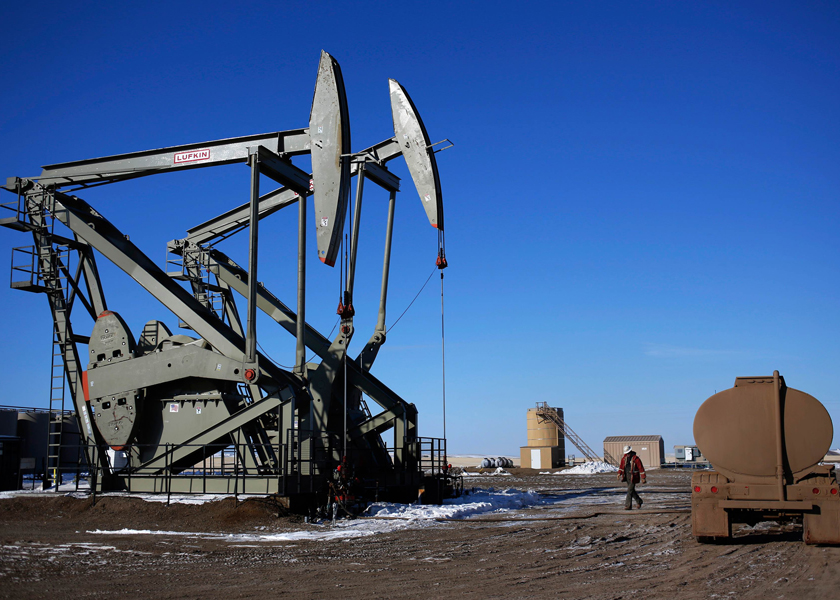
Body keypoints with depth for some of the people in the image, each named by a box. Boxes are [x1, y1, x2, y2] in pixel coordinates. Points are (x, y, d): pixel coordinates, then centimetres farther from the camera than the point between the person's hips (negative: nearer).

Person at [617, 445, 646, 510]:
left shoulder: (636, 459, -12)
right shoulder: (624, 458, 6)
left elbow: (641, 468, -11)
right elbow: (621, 466, 18)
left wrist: (643, 478, -11)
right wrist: (619, 473, 4)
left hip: (633, 477, -7)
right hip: (627, 477, 7)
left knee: (630, 491, -10)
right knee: (632, 490, 15)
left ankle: (628, 505, -7)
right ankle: (639, 501, 34)